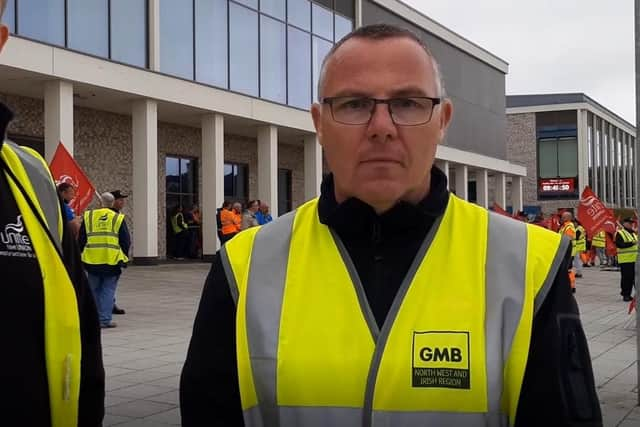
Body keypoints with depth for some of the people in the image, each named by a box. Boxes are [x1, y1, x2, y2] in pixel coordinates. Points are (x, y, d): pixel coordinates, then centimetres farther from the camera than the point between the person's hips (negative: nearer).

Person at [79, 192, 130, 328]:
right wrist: (123, 257, 14)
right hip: (112, 261, -2)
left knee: (94, 290, 13)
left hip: (92, 261, 2)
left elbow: (81, 239, 10)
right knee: (108, 290, 3)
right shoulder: (118, 218, 1)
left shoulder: (88, 216, 5)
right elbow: (126, 241, 3)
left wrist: (81, 255, 21)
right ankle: (105, 320, 0)